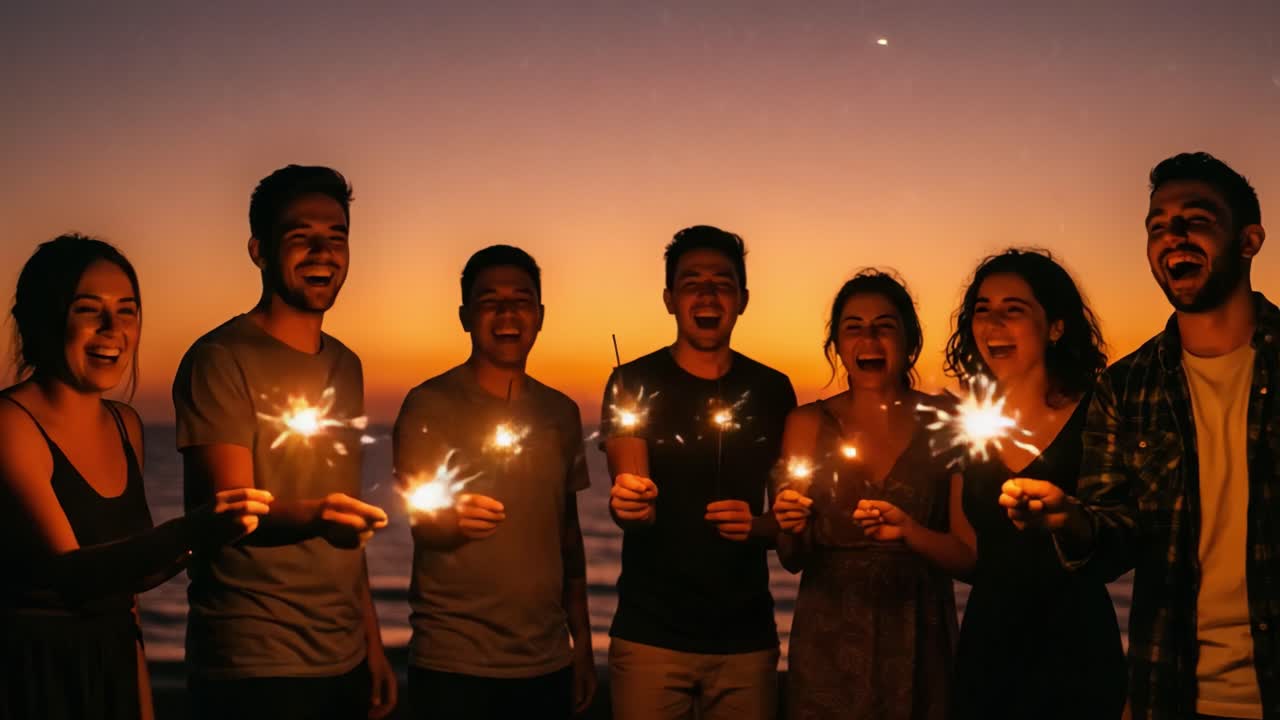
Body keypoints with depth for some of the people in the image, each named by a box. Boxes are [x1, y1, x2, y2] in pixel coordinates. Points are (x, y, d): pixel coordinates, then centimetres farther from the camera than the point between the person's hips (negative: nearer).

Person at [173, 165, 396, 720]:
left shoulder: (345, 367, 12)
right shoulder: (220, 360, -9)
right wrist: (313, 517, -36)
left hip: (344, 661, 6)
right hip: (253, 668, -6)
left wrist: (372, 642, 13)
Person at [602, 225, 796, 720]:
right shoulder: (635, 383, -2)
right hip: (651, 633, -2)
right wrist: (627, 503, -34)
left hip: (747, 636, 2)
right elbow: (632, 501, -11)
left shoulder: (772, 391, 5)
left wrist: (758, 526, -12)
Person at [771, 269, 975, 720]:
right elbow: (792, 560, 3)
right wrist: (792, 529, -18)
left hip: (918, 647, 0)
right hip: (828, 645, 1)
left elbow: (968, 556, -5)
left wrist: (908, 530, -23)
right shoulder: (808, 424, -1)